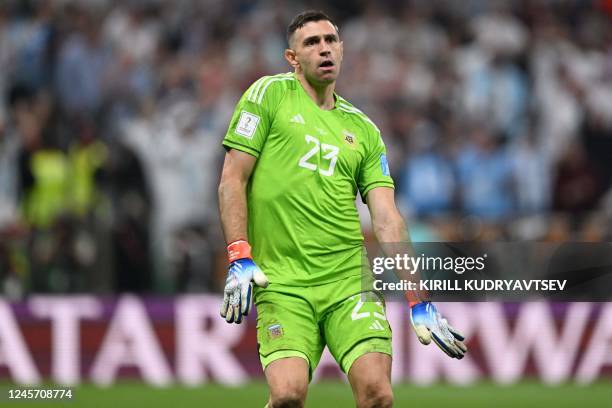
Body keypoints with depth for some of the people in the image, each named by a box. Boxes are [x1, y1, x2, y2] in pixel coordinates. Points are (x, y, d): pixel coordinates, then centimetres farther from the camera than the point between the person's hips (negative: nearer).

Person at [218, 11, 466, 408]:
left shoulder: (363, 129, 15)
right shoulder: (270, 94, 6)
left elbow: (387, 220, 10)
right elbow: (233, 179, 2)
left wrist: (419, 301, 1)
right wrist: (239, 259, -10)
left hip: (351, 281, 3)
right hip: (282, 282, -3)